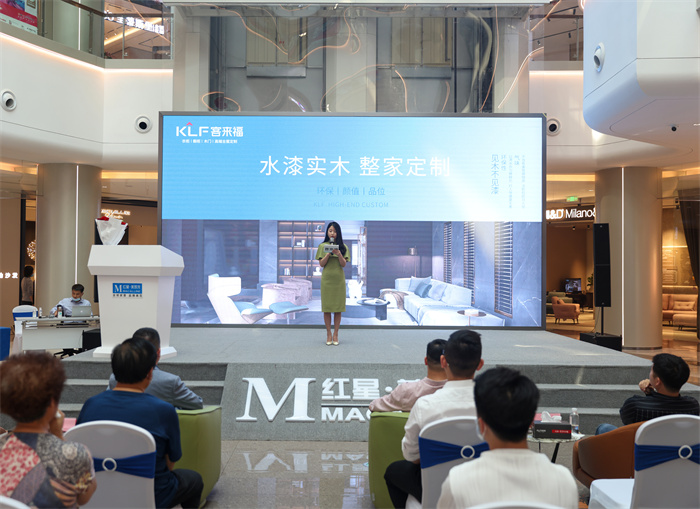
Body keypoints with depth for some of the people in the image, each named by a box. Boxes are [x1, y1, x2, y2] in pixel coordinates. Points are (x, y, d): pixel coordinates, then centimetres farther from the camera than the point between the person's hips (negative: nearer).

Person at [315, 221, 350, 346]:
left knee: (338, 308, 1)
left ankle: (335, 334, 10)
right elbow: (321, 264, 0)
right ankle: (328, 334, 10)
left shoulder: (343, 247, 5)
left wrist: (338, 254, -19)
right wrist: (328, 254, -15)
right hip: (327, 279, 0)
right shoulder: (322, 246, 5)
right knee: (327, 307, 1)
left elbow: (344, 264, -2)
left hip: (339, 280, 0)